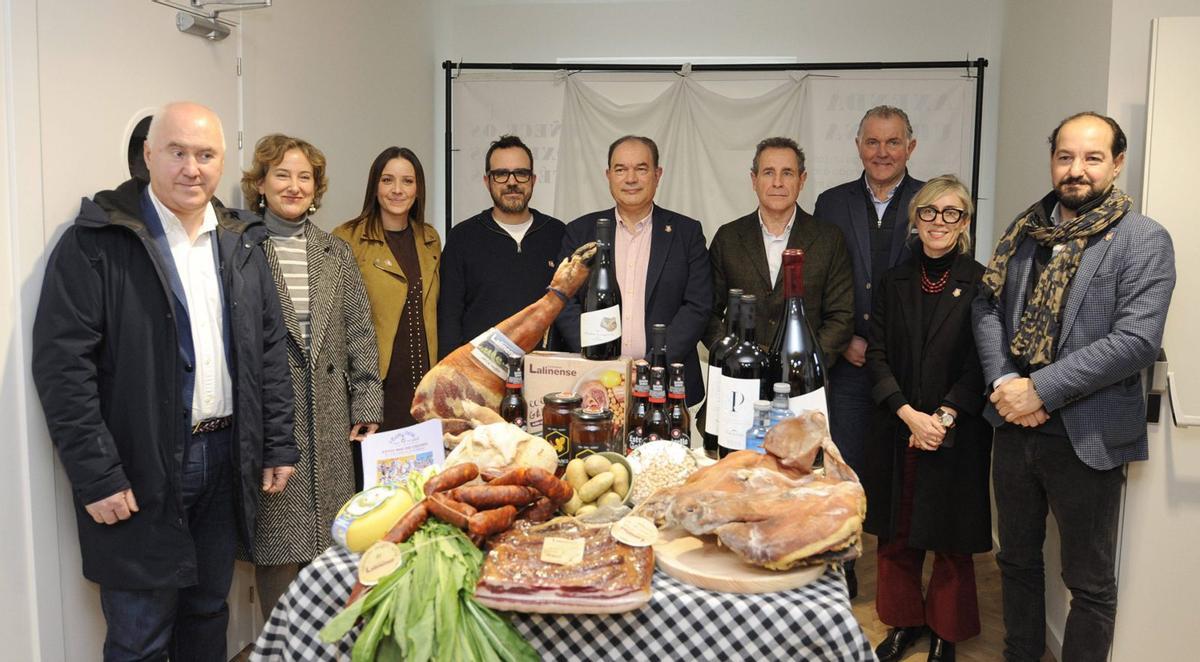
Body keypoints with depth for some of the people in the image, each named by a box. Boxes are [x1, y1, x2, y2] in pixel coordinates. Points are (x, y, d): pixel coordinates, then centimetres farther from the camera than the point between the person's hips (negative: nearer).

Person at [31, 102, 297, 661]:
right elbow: (62, 363, -12)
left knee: (208, 614, 19)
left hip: (228, 461, 5)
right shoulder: (97, 242, -9)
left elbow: (271, 349, 10)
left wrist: (278, 445, 6)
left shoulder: (243, 243, 8)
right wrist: (95, 476, -15)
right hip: (140, 473, -5)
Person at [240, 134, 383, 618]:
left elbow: (360, 333, 10)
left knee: (329, 539, 9)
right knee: (278, 541, 2)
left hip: (330, 419, 4)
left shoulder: (336, 254, 12)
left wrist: (367, 405, 4)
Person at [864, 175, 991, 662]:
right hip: (896, 431, 3)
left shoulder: (981, 283, -4)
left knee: (951, 539, 7)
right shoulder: (894, 283, 6)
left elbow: (983, 364, -7)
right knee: (896, 534, 11)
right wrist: (909, 414, -11)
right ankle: (903, 621, 29)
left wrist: (944, 417, -15)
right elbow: (876, 357, 1)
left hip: (958, 435, -3)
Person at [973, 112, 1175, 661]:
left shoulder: (1144, 240, -10)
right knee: (1016, 559, 21)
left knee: (1090, 582, 11)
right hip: (1014, 425, 5)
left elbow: (1137, 341, -19)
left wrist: (1040, 389, -21)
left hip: (1086, 436, -5)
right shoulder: (1026, 229, 6)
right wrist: (1003, 383, -12)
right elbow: (988, 305, 4)